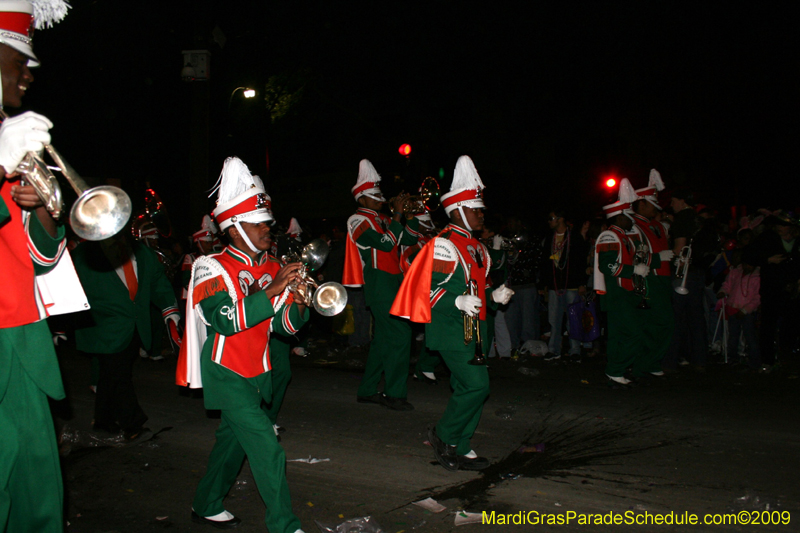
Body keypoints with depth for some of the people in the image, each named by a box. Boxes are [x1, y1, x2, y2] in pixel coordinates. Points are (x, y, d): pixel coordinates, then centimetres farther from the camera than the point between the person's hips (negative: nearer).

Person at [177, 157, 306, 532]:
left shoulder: (272, 269, 5)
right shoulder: (212, 268, -13)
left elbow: (284, 325, 4)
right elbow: (225, 319, -29)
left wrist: (299, 302, -17)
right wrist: (271, 290, -31)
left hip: (257, 372, 7)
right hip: (227, 374, -7)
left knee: (232, 440, 20)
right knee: (267, 451, -12)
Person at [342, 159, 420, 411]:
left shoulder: (382, 220, 18)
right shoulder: (359, 221, -7)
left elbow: (408, 239, 17)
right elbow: (386, 243, -19)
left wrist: (411, 213, 6)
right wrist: (397, 213, -16)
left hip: (393, 282, 9)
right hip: (378, 284, -9)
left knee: (383, 338, 12)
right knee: (400, 335, -13)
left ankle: (367, 390, 21)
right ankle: (394, 394, -8)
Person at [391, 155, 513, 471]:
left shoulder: (477, 248, 18)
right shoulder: (444, 245, -12)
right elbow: (434, 291, -18)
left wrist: (494, 296, 7)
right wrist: (458, 302, -33)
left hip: (473, 329, 9)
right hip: (451, 330, -9)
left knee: (468, 388, 10)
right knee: (476, 386, -15)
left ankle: (461, 449, 21)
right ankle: (444, 436, 5)